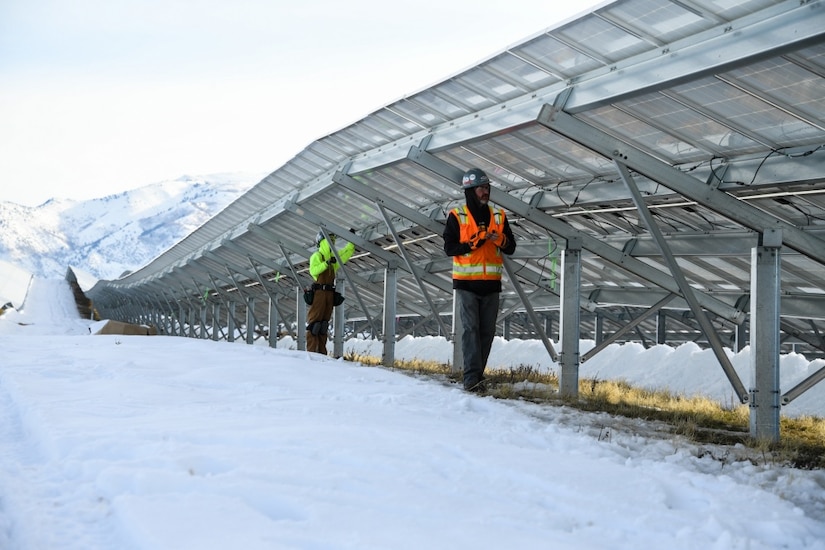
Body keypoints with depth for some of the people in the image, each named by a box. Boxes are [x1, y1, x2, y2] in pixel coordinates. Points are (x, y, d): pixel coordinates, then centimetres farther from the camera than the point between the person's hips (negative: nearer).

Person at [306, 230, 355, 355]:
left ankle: (322, 351, 9)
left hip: (329, 293, 7)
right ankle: (311, 351, -13)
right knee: (315, 322, -10)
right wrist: (326, 263, -25)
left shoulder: (334, 256, 19)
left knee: (324, 323, 8)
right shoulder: (316, 256, -1)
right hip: (319, 292, -7)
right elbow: (313, 270, -16)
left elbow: (347, 252, 27)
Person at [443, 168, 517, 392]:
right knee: (471, 329, -11)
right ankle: (472, 378, -16)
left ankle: (477, 375, 11)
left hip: (491, 283, 4)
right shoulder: (456, 217, 1)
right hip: (466, 283, -4)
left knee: (487, 331, 4)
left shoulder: (498, 216, 12)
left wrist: (500, 240, -10)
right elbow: (449, 248, -3)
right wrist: (473, 243, -16)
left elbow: (511, 248, 12)